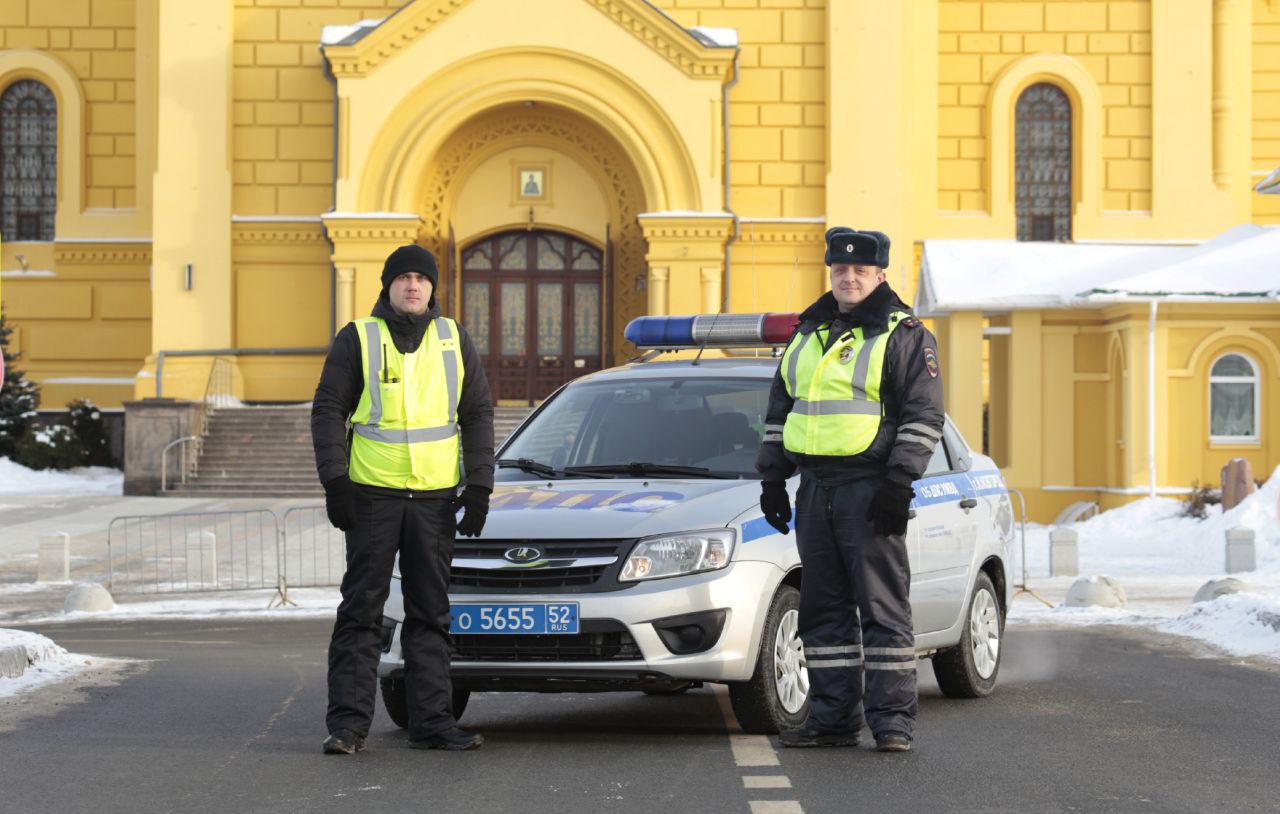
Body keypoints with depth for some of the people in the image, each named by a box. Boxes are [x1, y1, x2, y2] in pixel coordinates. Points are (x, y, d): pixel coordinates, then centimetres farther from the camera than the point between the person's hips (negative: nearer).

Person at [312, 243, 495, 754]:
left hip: (435, 499, 3)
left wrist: (479, 485, 1)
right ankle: (348, 722, -1)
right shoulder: (357, 339, 1)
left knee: (431, 614, 7)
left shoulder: (453, 340, 9)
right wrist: (334, 481, -10)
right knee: (361, 611, -2)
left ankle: (432, 721, 11)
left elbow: (478, 414, 10)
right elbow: (328, 410, 0)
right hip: (372, 497, -3)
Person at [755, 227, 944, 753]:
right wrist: (771, 478, 16)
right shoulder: (807, 335, 17)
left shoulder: (903, 336, -1)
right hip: (815, 488, 6)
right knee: (823, 608, 7)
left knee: (882, 605, -6)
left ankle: (892, 719, -3)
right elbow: (779, 411, 23)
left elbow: (924, 416, -6)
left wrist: (899, 483, -14)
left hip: (870, 488, -6)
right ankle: (832, 719, 12)